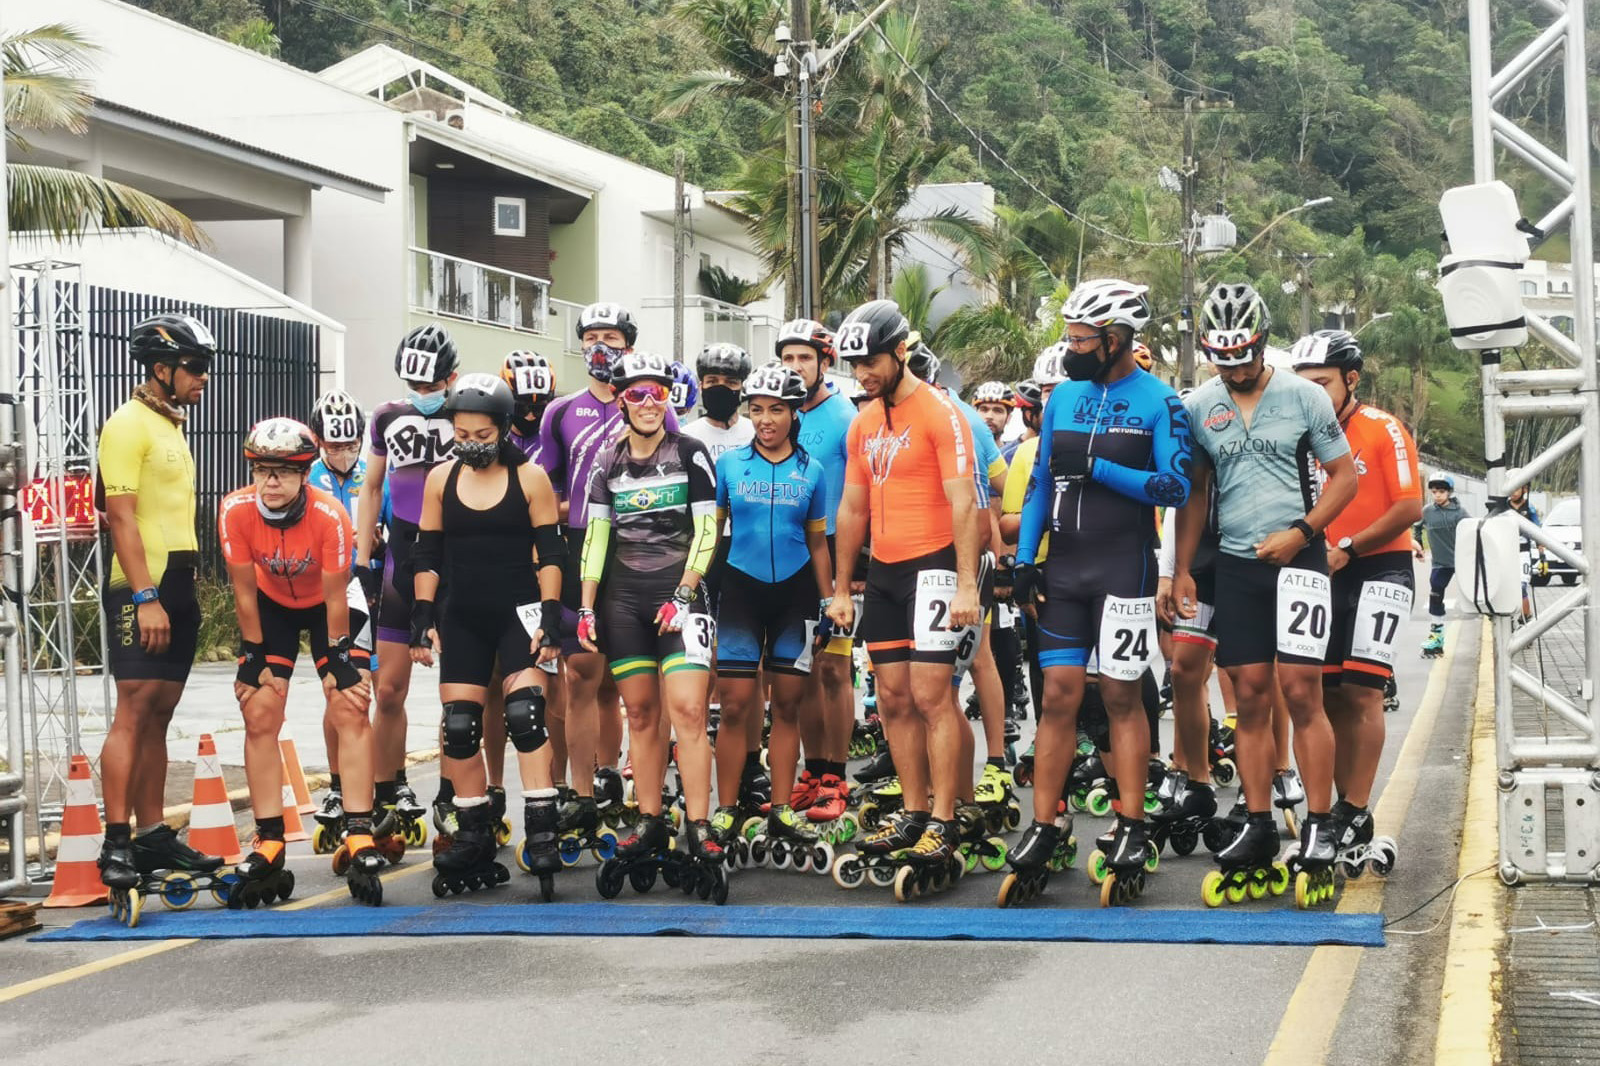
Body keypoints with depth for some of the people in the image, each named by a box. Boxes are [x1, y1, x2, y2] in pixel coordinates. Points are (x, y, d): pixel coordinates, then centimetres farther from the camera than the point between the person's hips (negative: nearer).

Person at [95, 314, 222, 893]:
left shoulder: (171, 426, 19)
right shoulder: (128, 425, -9)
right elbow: (121, 516, -16)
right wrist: (145, 596, -22)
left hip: (177, 589, 9)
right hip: (140, 590, -9)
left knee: (157, 715, 9)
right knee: (133, 710, -12)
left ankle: (153, 835, 12)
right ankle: (116, 844, -13)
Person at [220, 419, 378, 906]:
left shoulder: (330, 516, -32)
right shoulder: (236, 511, -27)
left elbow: (336, 598, -21)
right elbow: (244, 592, -15)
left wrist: (340, 659, -15)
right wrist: (253, 655, -10)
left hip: (325, 605, -2)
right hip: (271, 606, 2)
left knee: (351, 711, -13)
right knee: (259, 717, -6)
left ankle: (359, 841, -12)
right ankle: (270, 845, 0)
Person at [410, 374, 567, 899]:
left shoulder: (530, 478, -2)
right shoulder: (440, 479, 6)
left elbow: (550, 554, -2)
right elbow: (428, 555, 9)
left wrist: (549, 616, -10)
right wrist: (423, 617, 2)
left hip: (517, 613, -3)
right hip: (461, 618, 4)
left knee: (524, 713, -18)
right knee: (459, 728, 3)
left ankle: (541, 834, -17)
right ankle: (474, 841, 14)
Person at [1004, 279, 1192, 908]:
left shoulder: (1158, 403, -5)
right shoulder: (1064, 397, 10)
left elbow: (1176, 487, -13)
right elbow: (1041, 482, 14)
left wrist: (1096, 466, -17)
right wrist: (1024, 560, 7)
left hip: (1124, 569, -4)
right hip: (1064, 570, 4)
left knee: (1122, 696, -1)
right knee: (1059, 695, 2)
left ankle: (1131, 831, 7)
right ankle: (1043, 829, 4)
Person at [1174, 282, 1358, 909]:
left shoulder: (1303, 397, -1)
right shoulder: (1198, 407, 7)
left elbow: (1345, 475, 2)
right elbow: (1194, 491, 14)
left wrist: (1299, 533, -11)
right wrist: (1181, 569, 8)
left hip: (1296, 556, -3)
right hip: (1235, 562, 3)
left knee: (1301, 693, -9)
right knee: (1250, 699, 4)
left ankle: (1319, 833, -3)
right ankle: (1259, 833, 10)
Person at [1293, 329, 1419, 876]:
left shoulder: (1383, 430, -7)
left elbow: (1410, 508, -12)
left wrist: (1347, 548, -16)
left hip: (1379, 569, -6)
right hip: (1326, 576, 6)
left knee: (1361, 688, -14)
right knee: (1331, 696, 4)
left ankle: (1356, 819, -14)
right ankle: (1344, 807, 11)